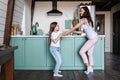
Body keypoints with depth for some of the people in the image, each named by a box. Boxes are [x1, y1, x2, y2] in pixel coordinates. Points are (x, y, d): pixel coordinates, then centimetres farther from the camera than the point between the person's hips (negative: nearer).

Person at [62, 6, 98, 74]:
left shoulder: (83, 20, -13)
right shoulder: (87, 19, 14)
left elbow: (75, 27, -11)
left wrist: (66, 33, -6)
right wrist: (76, 32, 18)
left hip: (92, 38, -9)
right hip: (93, 38, 10)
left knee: (81, 51, -5)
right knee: (90, 53, 12)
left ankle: (89, 67, 1)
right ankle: (91, 69, 17)